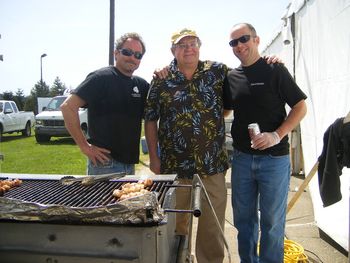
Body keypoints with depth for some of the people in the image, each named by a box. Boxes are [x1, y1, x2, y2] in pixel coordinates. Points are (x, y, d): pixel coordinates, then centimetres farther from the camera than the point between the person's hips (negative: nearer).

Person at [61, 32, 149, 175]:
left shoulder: (141, 84, 9)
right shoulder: (101, 77, -10)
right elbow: (67, 106, -16)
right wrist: (84, 146, -16)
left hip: (130, 162, 7)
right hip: (105, 163, -6)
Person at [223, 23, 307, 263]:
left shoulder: (275, 70, -4)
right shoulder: (231, 77, 8)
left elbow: (300, 107, -6)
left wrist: (277, 135, -18)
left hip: (274, 158, -4)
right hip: (241, 158, 4)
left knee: (272, 222, 6)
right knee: (243, 218, 15)